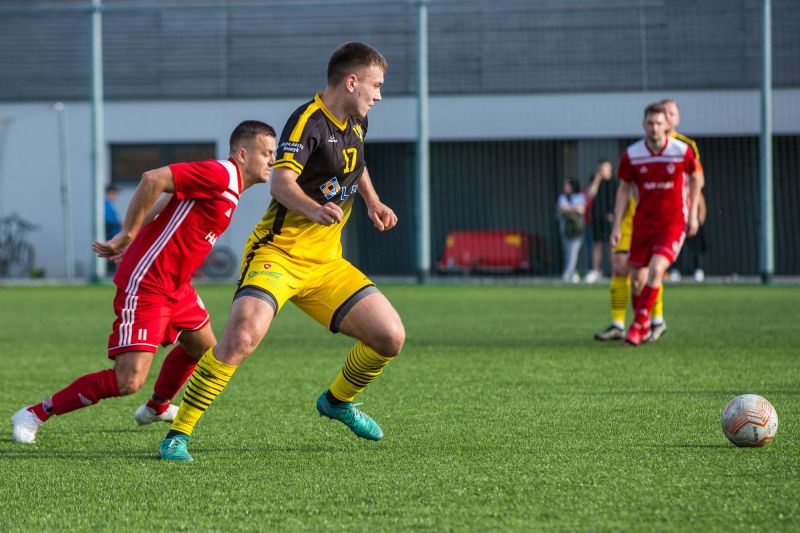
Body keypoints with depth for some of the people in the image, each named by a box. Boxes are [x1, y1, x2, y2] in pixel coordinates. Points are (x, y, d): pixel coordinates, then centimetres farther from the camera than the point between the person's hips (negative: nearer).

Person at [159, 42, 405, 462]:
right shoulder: (308, 120, -15)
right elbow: (280, 182, -32)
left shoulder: (355, 123, 11)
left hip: (326, 263, 8)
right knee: (242, 336, -29)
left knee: (390, 337, -1)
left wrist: (373, 202, 26)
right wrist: (313, 209, -48)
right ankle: (178, 433, -17)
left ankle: (338, 400, 28)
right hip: (277, 254, -8)